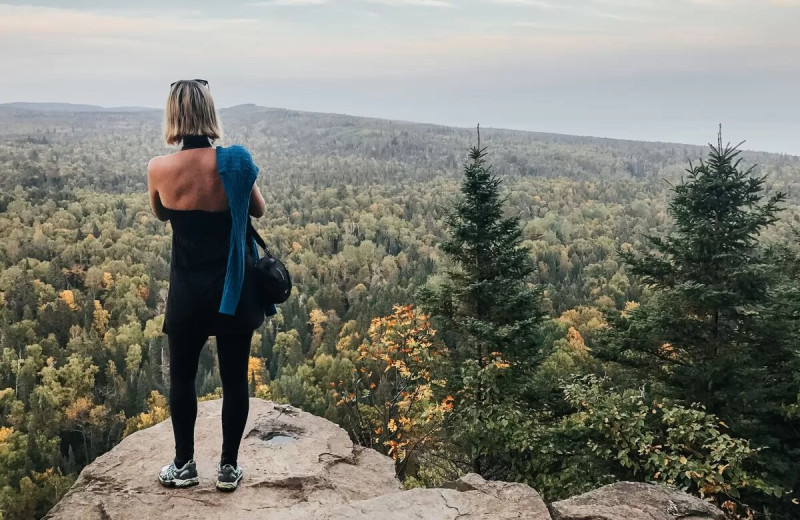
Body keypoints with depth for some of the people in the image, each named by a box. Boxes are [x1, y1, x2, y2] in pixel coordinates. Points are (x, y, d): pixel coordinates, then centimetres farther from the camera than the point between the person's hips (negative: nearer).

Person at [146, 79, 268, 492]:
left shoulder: (159, 168, -11)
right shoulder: (235, 161, -12)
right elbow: (258, 210, 5)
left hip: (188, 291, 0)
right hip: (236, 289, 0)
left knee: (182, 377, 17)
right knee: (234, 379, 12)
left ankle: (184, 465, 27)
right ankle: (228, 467, 22)